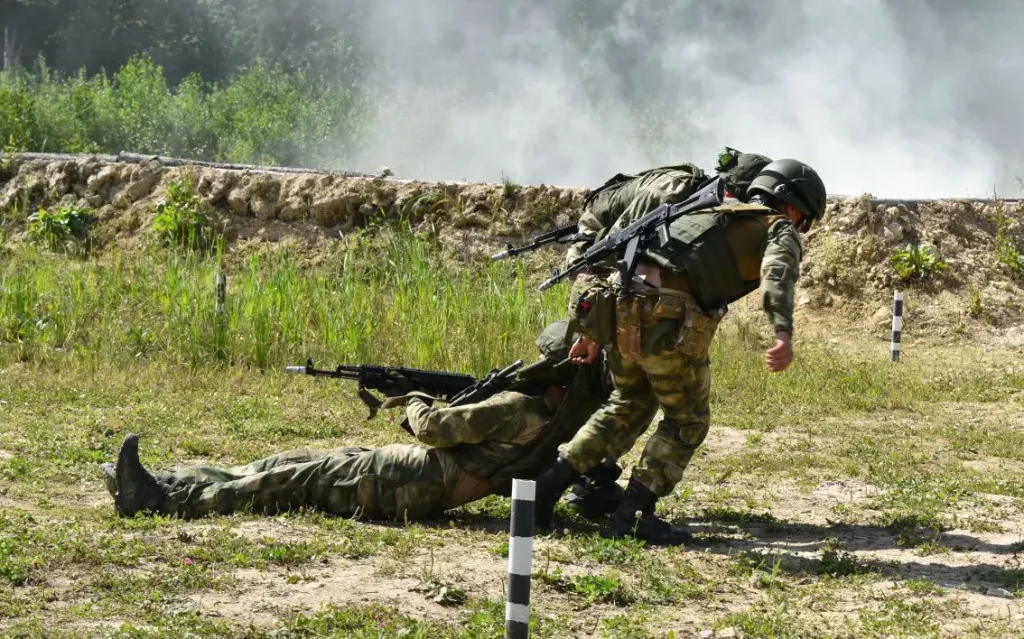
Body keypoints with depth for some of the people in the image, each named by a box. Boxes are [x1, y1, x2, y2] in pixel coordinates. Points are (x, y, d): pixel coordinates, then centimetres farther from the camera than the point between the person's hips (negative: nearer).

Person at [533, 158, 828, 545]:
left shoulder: (707, 212, 34)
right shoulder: (779, 231, 14)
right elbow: (778, 273, -10)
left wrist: (597, 330, 32)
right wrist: (783, 334, -29)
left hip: (619, 306, 6)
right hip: (669, 320, -6)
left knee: (630, 405, 27)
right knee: (687, 422, 13)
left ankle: (553, 480, 19)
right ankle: (632, 515, 7)